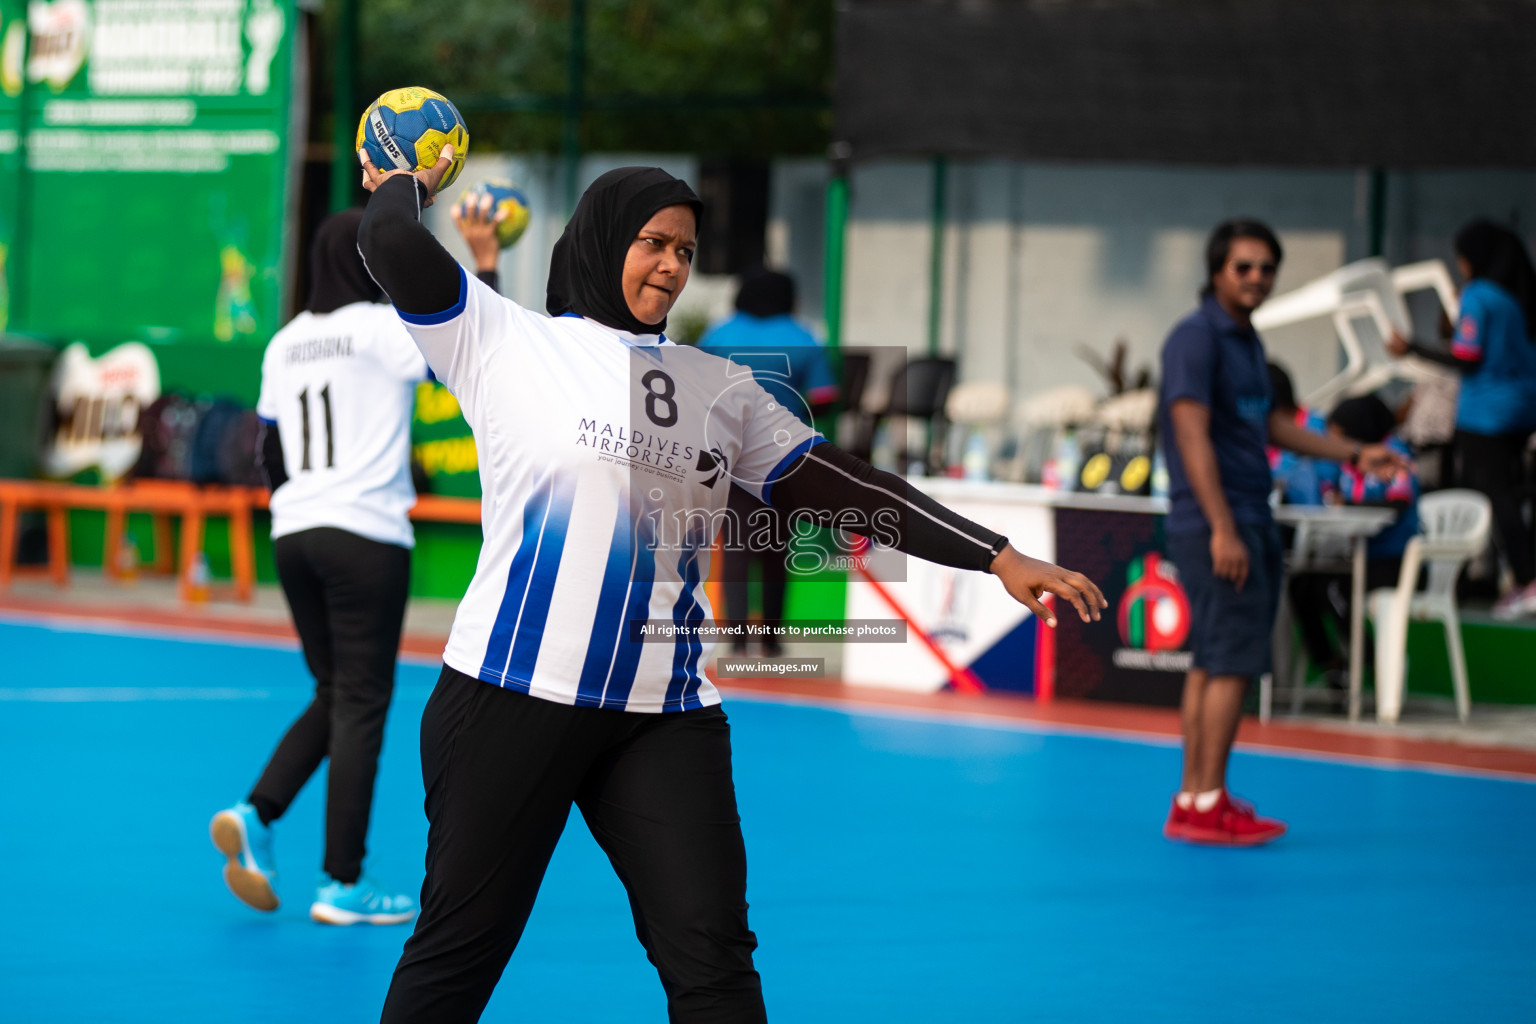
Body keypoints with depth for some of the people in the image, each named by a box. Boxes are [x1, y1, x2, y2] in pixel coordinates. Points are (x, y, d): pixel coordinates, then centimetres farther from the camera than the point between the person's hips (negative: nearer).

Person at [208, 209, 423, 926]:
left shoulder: (287, 342, 11)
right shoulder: (381, 329, -9)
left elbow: (271, 456, 15)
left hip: (293, 535, 7)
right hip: (367, 534, -7)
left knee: (335, 696, 17)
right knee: (361, 704, -1)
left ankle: (256, 815, -2)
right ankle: (344, 882, 0)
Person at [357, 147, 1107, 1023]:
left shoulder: (720, 389, 18)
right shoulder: (507, 341, 3)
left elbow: (841, 488, 15)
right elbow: (393, 242, -9)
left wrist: (999, 559, 9)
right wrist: (411, 182, 13)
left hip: (668, 713, 4)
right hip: (514, 691, -4)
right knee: (459, 951, 3)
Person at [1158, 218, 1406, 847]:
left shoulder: (1246, 340, 17)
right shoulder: (1196, 338, -12)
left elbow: (1268, 423, 28)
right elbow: (1193, 436, -18)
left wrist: (1353, 456, 28)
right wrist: (1222, 530, -23)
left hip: (1250, 524, 9)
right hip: (1215, 525, -9)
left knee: (1212, 663, 10)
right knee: (1234, 661, -11)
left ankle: (1192, 802, 13)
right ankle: (1208, 804, -9)